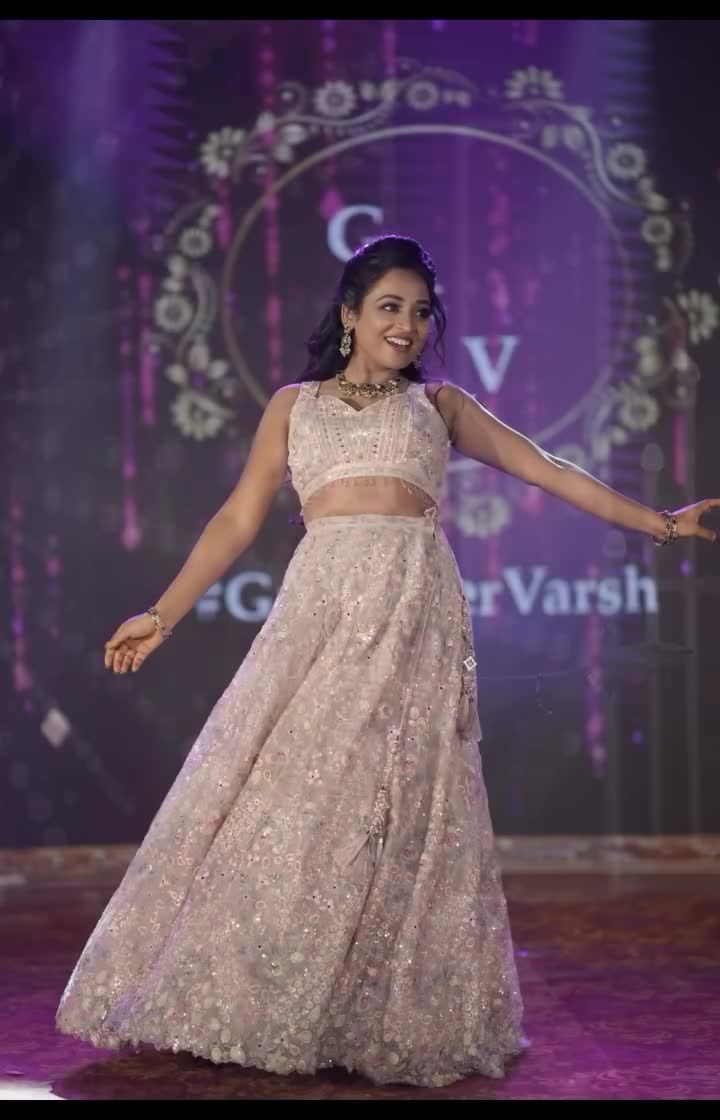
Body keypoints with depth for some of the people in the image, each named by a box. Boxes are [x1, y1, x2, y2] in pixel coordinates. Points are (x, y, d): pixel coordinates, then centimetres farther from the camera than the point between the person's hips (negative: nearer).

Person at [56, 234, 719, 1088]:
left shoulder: (439, 404, 20)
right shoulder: (294, 405, 19)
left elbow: (545, 469, 19)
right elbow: (238, 519, 15)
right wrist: (163, 615, 9)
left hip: (417, 612, 0)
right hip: (321, 606, 0)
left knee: (400, 809, -5)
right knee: (284, 790, -7)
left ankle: (392, 1021, 2)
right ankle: (250, 1002, 4)